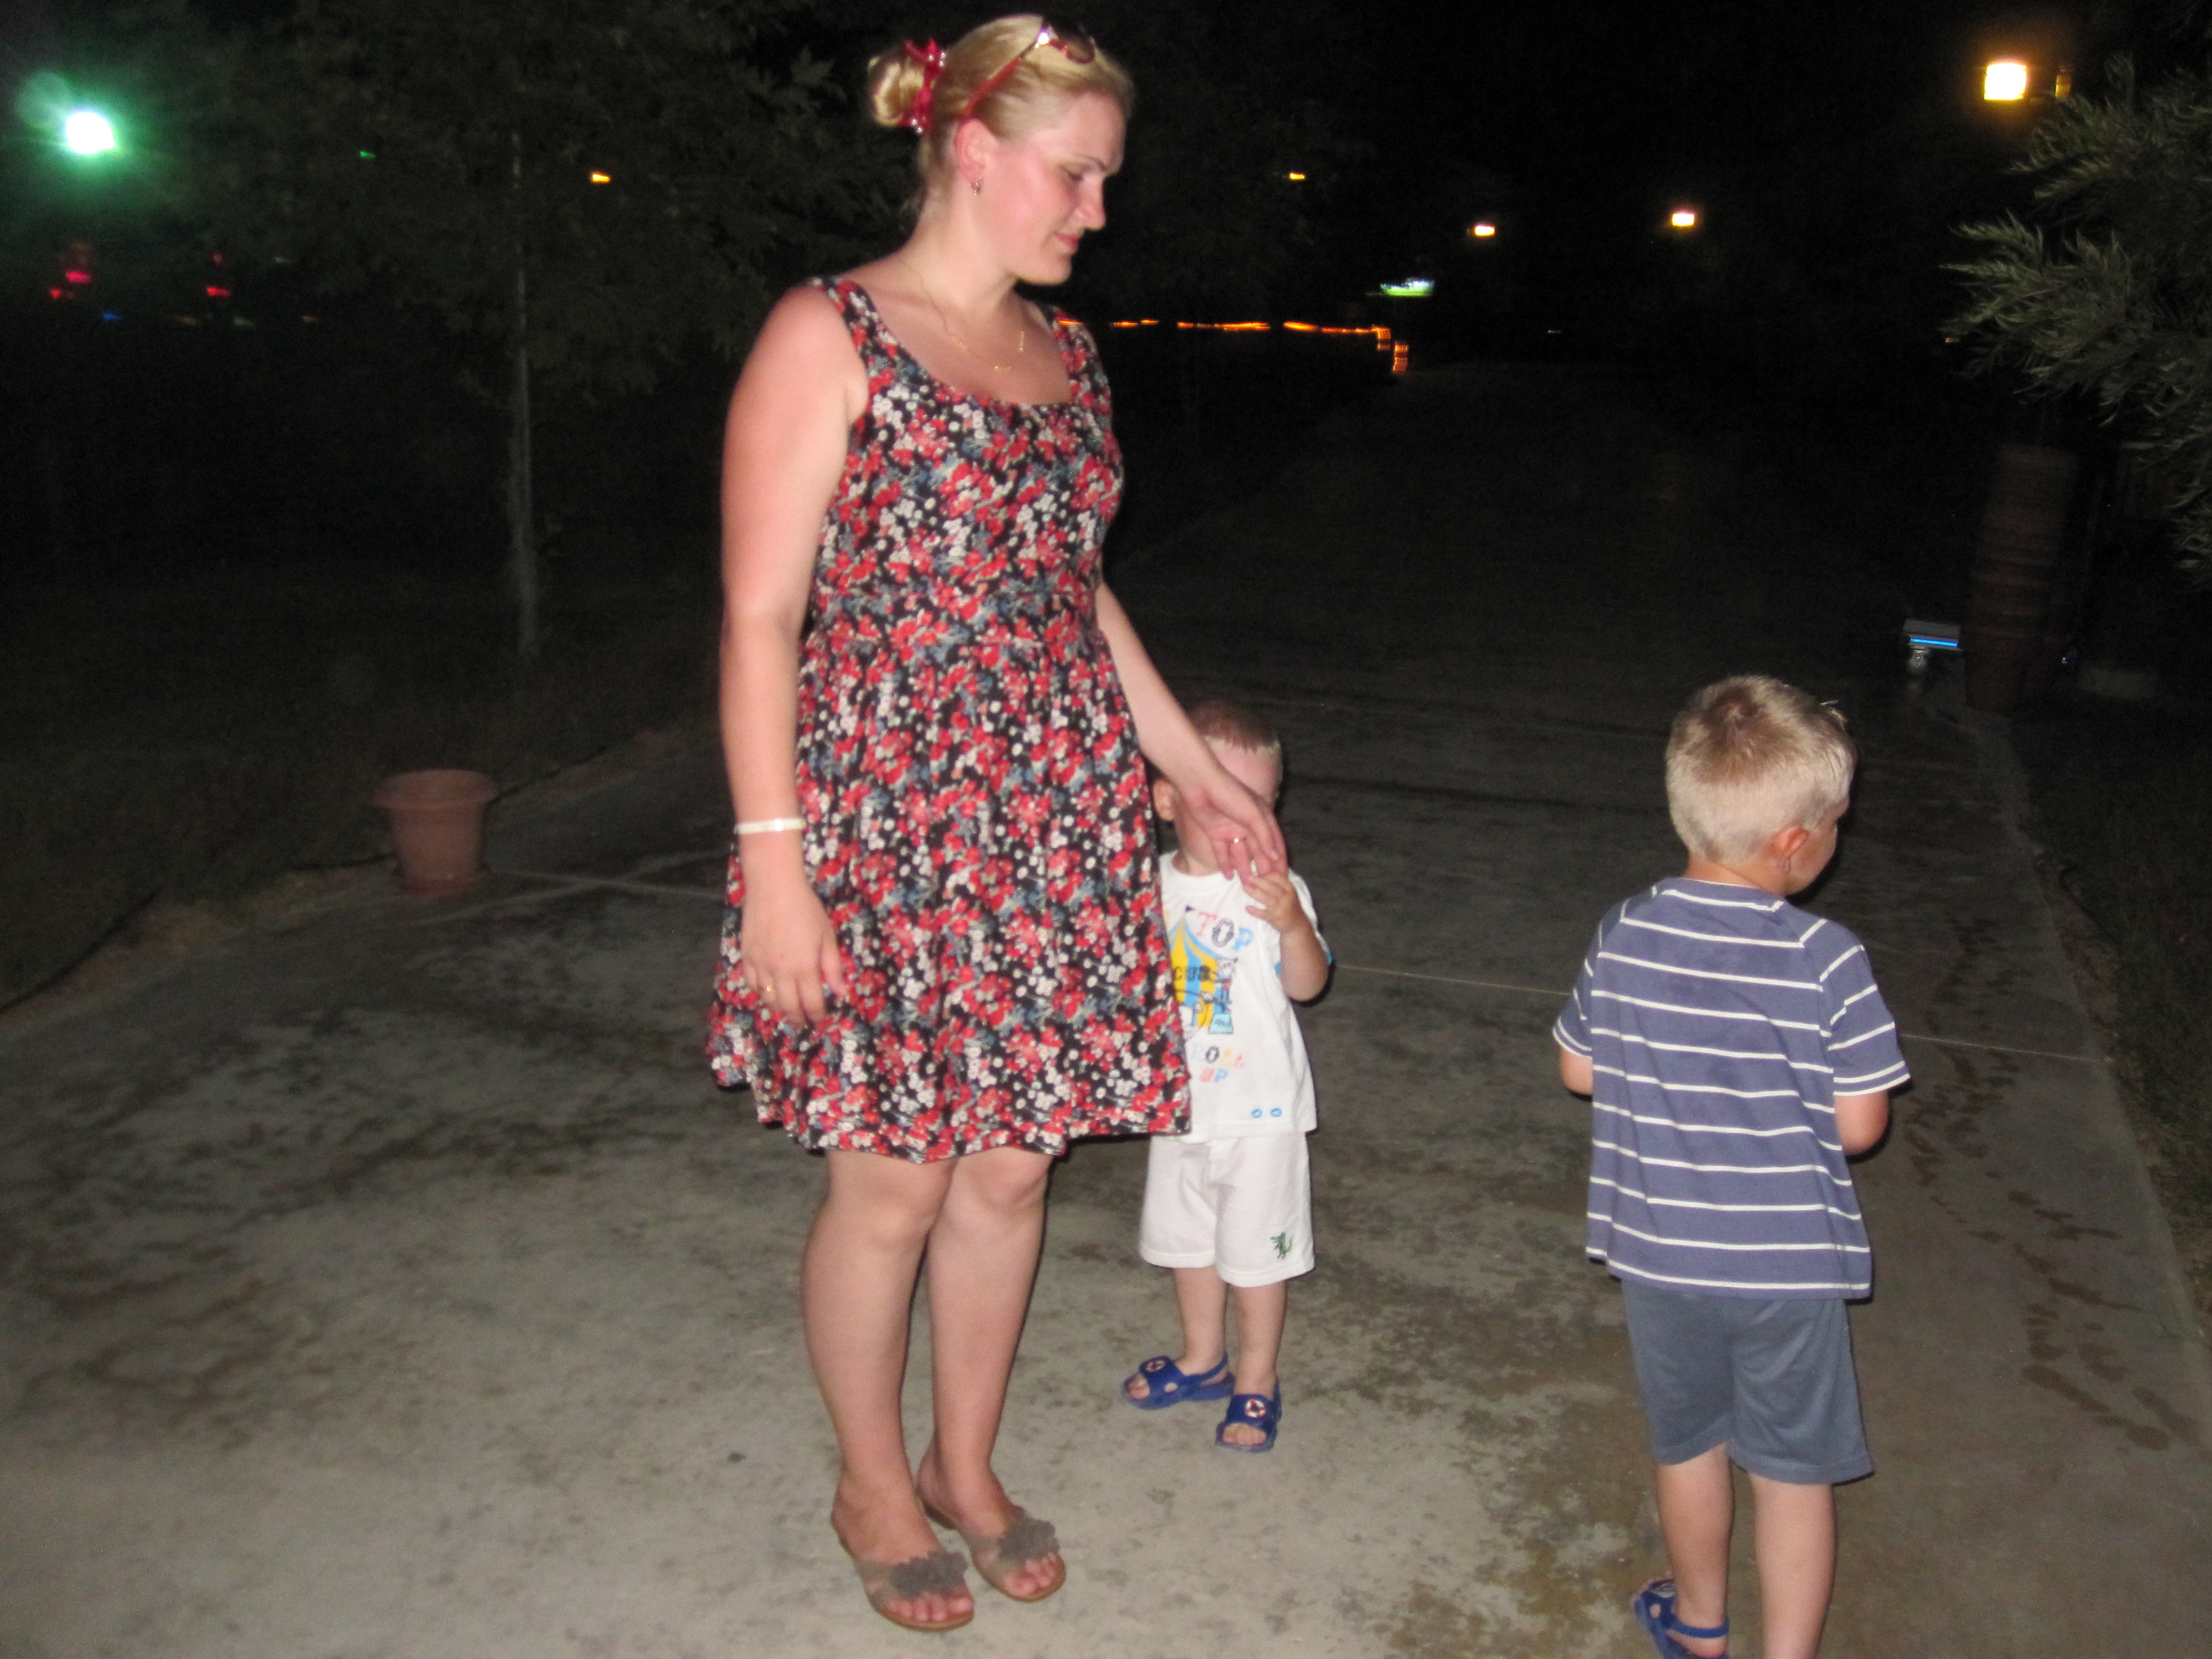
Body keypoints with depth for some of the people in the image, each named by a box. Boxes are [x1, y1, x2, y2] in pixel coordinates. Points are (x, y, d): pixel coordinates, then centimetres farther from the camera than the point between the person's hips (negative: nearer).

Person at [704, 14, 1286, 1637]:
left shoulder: (1065, 351, 13)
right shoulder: (827, 335, -7)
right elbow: (759, 618, -11)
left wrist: (1196, 766, 19)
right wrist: (773, 858, -16)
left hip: (1059, 818, 6)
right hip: (882, 819, -6)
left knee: (1011, 1164, 13)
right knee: (892, 1183, 5)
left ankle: (969, 1465, 35)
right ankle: (874, 1487, 31)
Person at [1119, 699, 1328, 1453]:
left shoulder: (1275, 889, -15)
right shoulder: (1153, 887, 0)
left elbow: (1307, 985, -25)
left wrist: (1293, 925, -41)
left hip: (1259, 1108, -5)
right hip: (1180, 1102, 5)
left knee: (1257, 1248, 7)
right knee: (1186, 1238, 20)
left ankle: (1257, 1381, 26)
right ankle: (1202, 1359, 41)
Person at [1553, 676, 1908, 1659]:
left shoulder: (1625, 936, -10)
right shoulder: (1829, 962, -18)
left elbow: (1579, 1070, 1)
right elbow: (1858, 1127, -12)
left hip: (1660, 1251, 3)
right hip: (1791, 1261, -3)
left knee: (1688, 1445, 23)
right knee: (1795, 1470, 16)